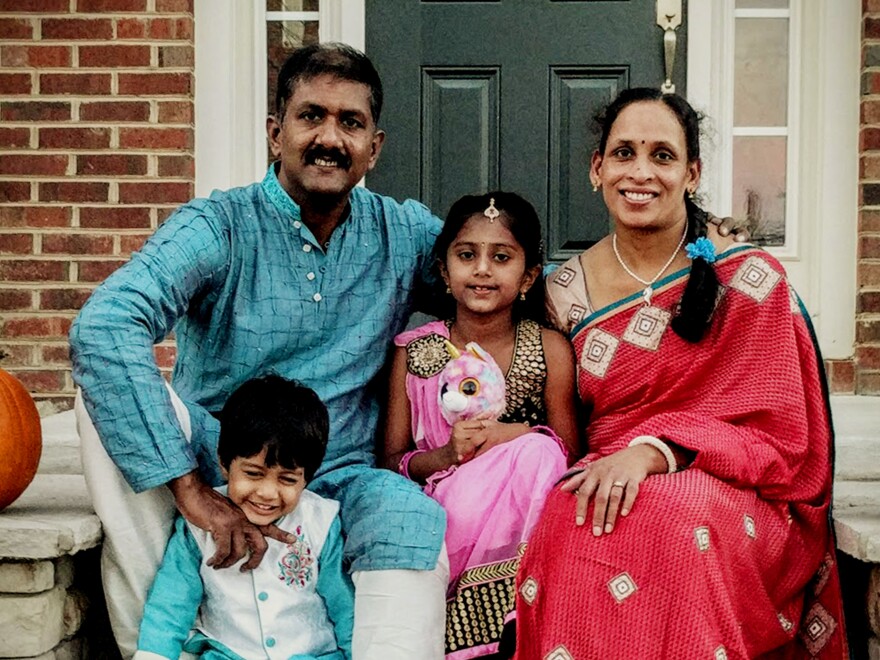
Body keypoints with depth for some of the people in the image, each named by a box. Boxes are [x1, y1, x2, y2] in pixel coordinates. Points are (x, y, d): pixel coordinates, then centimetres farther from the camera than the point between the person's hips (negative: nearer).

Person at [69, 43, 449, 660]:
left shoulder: (406, 233, 3)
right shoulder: (221, 226, -10)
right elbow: (102, 327, -27)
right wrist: (190, 489, -32)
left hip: (337, 480, 1)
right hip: (213, 468, -1)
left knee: (413, 518, -33)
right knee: (109, 372, -27)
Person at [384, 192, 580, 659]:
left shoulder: (550, 350, 1)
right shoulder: (414, 352, 4)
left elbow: (567, 453, 2)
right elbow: (391, 462, 2)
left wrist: (516, 437, -16)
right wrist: (445, 455, -17)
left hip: (519, 521, 1)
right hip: (436, 511, -1)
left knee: (536, 451, -30)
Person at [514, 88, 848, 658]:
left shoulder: (751, 281, -2)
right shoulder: (566, 292, 8)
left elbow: (774, 435, -5)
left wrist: (653, 451, -21)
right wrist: (604, 469, -9)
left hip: (732, 495, -2)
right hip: (602, 483, 3)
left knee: (670, 514, -35)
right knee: (569, 520, -31)